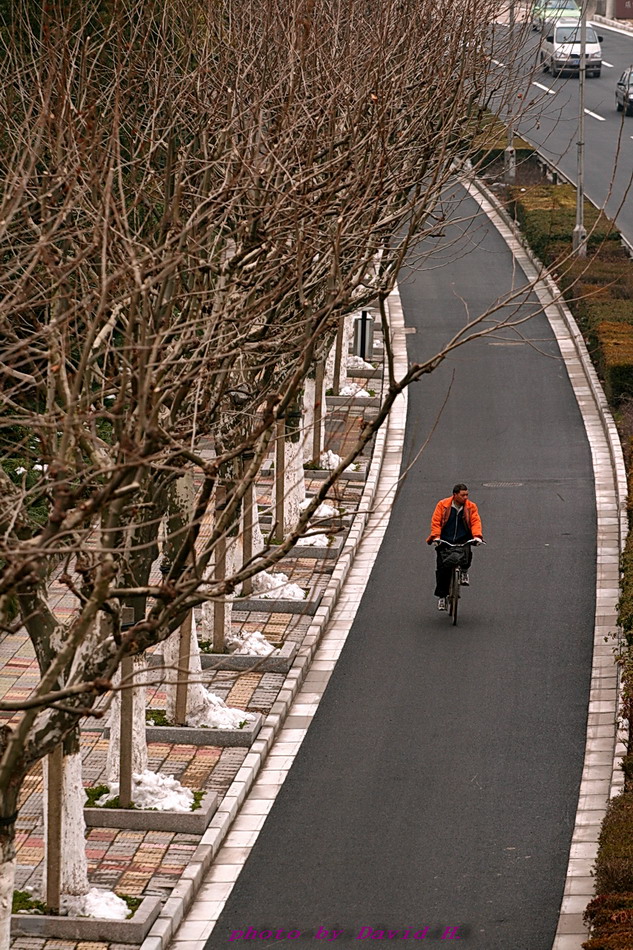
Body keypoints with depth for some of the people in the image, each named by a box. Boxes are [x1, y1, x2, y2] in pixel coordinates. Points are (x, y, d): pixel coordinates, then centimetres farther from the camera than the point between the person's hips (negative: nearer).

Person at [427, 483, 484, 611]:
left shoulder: (471, 507, 4)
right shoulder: (443, 505, -1)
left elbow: (476, 522, -4)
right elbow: (436, 521, -4)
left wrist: (477, 536, -23)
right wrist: (436, 537, -19)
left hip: (463, 540, 1)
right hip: (445, 540, -1)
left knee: (467, 553, -31)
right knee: (442, 568, -9)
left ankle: (464, 571, 4)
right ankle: (441, 596, 4)